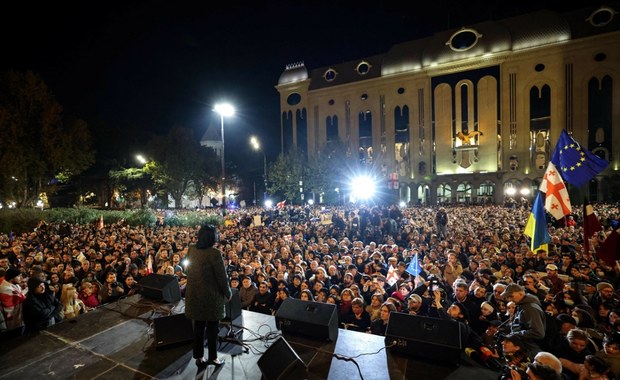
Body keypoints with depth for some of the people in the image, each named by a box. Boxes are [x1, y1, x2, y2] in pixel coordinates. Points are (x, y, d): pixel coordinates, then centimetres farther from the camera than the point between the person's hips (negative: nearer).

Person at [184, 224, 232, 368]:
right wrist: (228, 294, -4)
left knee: (198, 327, 19)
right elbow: (222, 277, -18)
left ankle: (199, 357, 32)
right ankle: (212, 358, 26)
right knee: (212, 328, 13)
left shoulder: (191, 249, -5)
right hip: (211, 296, -6)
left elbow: (190, 271, 6)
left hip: (194, 295, 6)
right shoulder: (214, 253, -24)